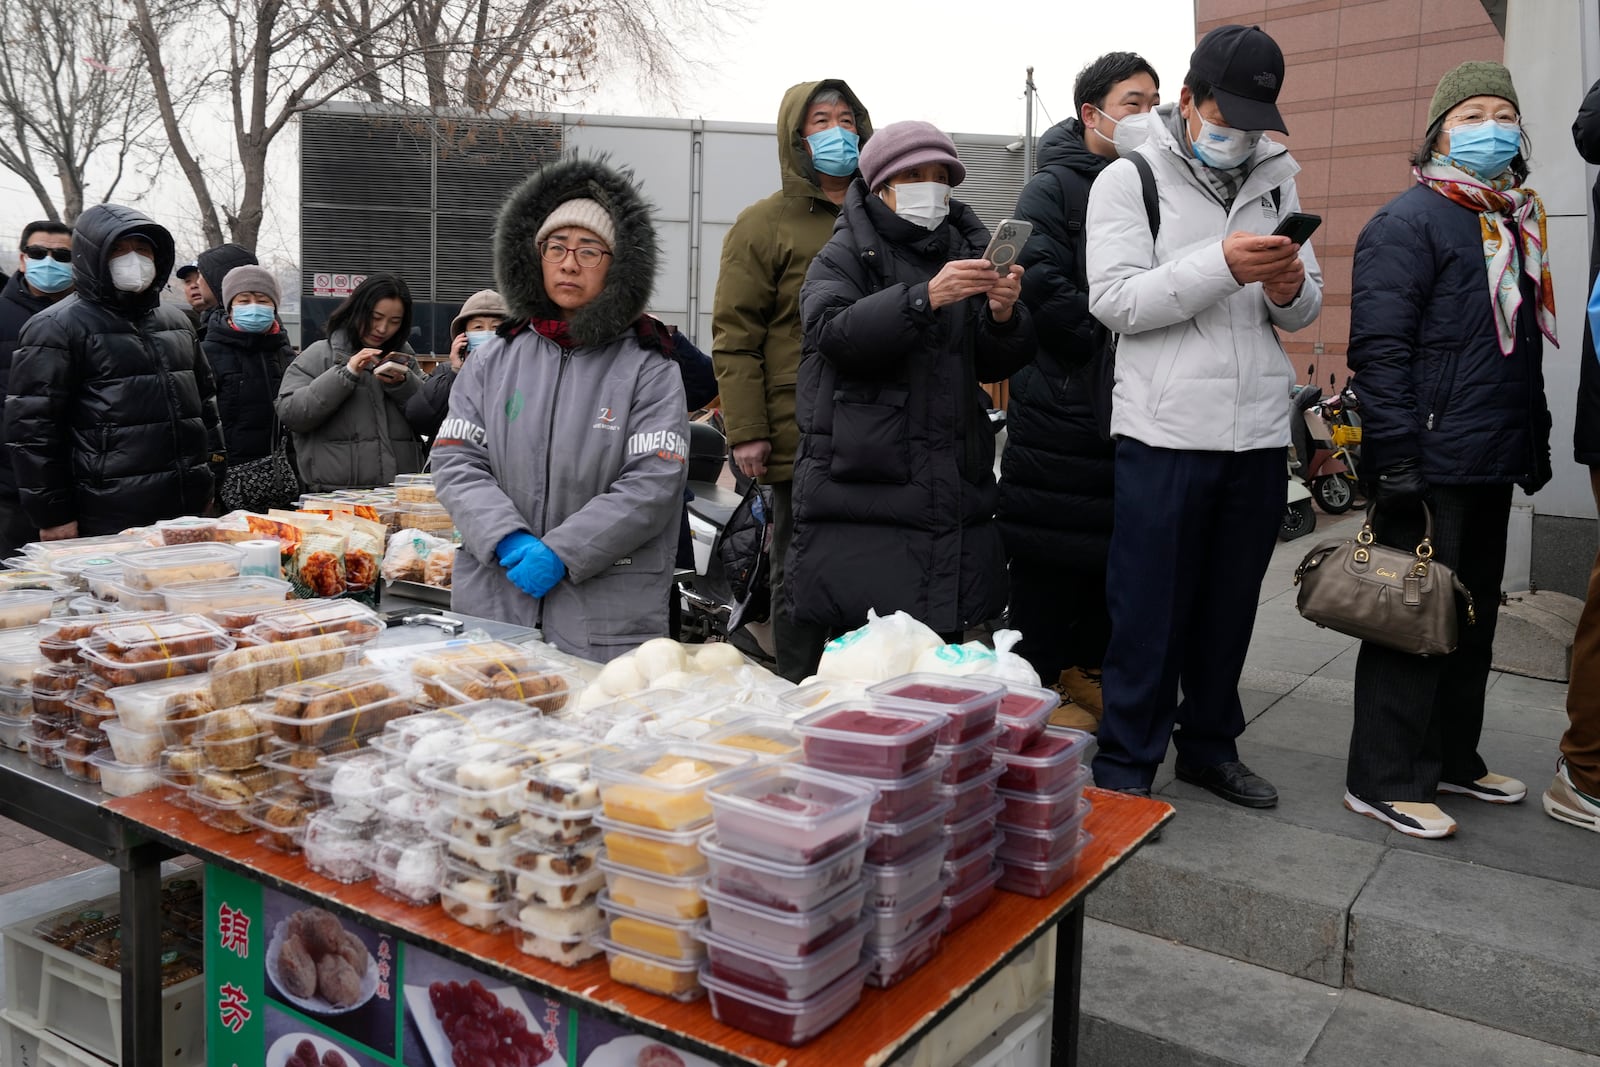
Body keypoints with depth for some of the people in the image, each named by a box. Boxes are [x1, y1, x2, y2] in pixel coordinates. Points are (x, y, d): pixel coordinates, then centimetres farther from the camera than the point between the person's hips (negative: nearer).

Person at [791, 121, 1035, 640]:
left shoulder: (966, 252, 18)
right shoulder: (845, 256, 6)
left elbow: (994, 364, 11)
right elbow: (835, 332, -15)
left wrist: (1003, 315, -10)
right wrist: (926, 297, -26)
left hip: (954, 492, 4)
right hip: (861, 487, -4)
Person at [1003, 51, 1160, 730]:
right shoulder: (1054, 188, -3)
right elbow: (1043, 286, -15)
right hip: (1060, 402, -7)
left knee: (1116, 548, 12)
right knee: (1049, 559, -2)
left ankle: (1086, 670, 26)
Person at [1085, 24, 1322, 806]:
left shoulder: (1275, 184, 15)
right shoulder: (1129, 180, 0)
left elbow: (1305, 309, 16)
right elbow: (1115, 300, -13)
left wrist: (1291, 290, -8)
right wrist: (1222, 265, -21)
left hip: (1259, 434, 5)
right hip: (1164, 433, -5)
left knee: (1230, 608, 14)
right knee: (1149, 614, 2)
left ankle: (1210, 748, 30)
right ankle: (1125, 765, 15)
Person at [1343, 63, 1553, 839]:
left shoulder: (1517, 226, 17)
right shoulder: (1410, 222, -9)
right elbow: (1378, 348, -17)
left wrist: (1535, 444, 18)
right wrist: (1396, 461, -22)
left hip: (1492, 466, 9)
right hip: (1430, 465, -9)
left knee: (1472, 619, 16)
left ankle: (1451, 757, 30)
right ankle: (1384, 782, 7)